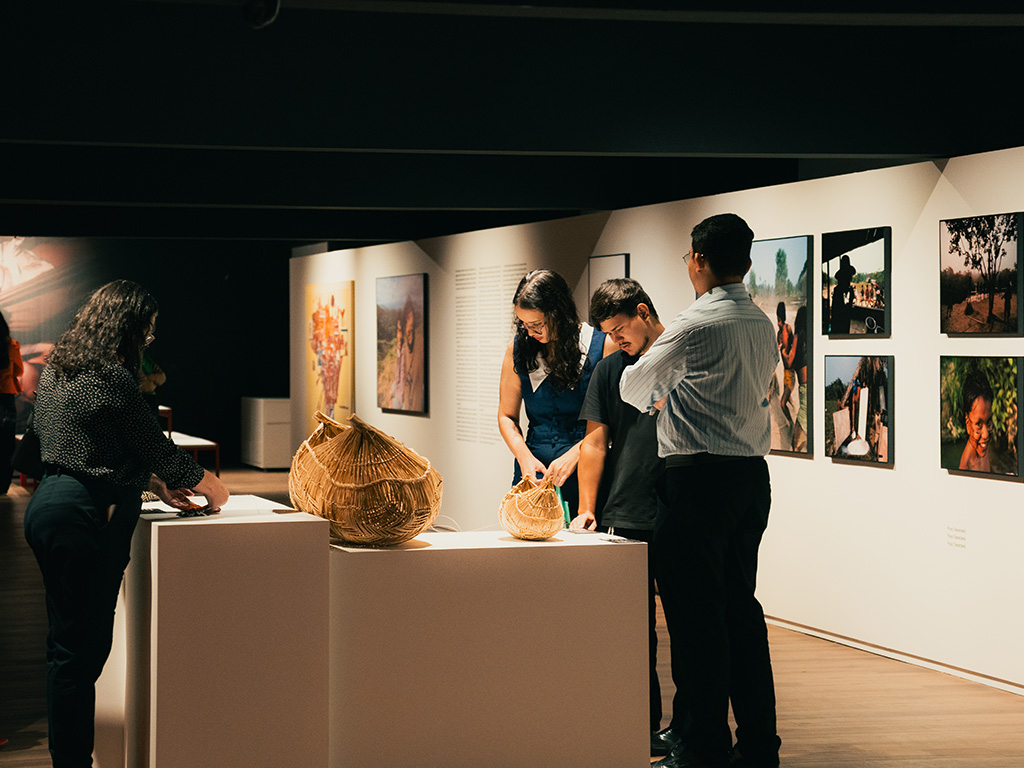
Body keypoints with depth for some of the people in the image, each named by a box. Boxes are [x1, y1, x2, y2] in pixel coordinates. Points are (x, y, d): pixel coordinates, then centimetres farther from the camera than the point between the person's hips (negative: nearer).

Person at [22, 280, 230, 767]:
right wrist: (207, 484, 9)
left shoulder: (57, 371, 13)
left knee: (66, 644, 16)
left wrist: (154, 482, 23)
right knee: (82, 649, -5)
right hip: (83, 518, -10)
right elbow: (156, 447, -8)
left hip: (48, 506, 10)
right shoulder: (110, 378, -16)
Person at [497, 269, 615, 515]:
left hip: (584, 476, -3)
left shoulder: (603, 346, -4)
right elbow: (507, 416, 13)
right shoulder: (518, 348, 6)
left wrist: (575, 453, -14)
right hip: (533, 472, 3)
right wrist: (524, 457, -4)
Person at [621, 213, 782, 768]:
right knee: (741, 606, 13)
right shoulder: (763, 326, 10)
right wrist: (673, 396, 31)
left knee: (697, 615, -3)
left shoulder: (696, 324, -13)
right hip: (751, 473, 8)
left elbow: (632, 388, -1)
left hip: (700, 478, -8)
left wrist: (655, 396, 22)